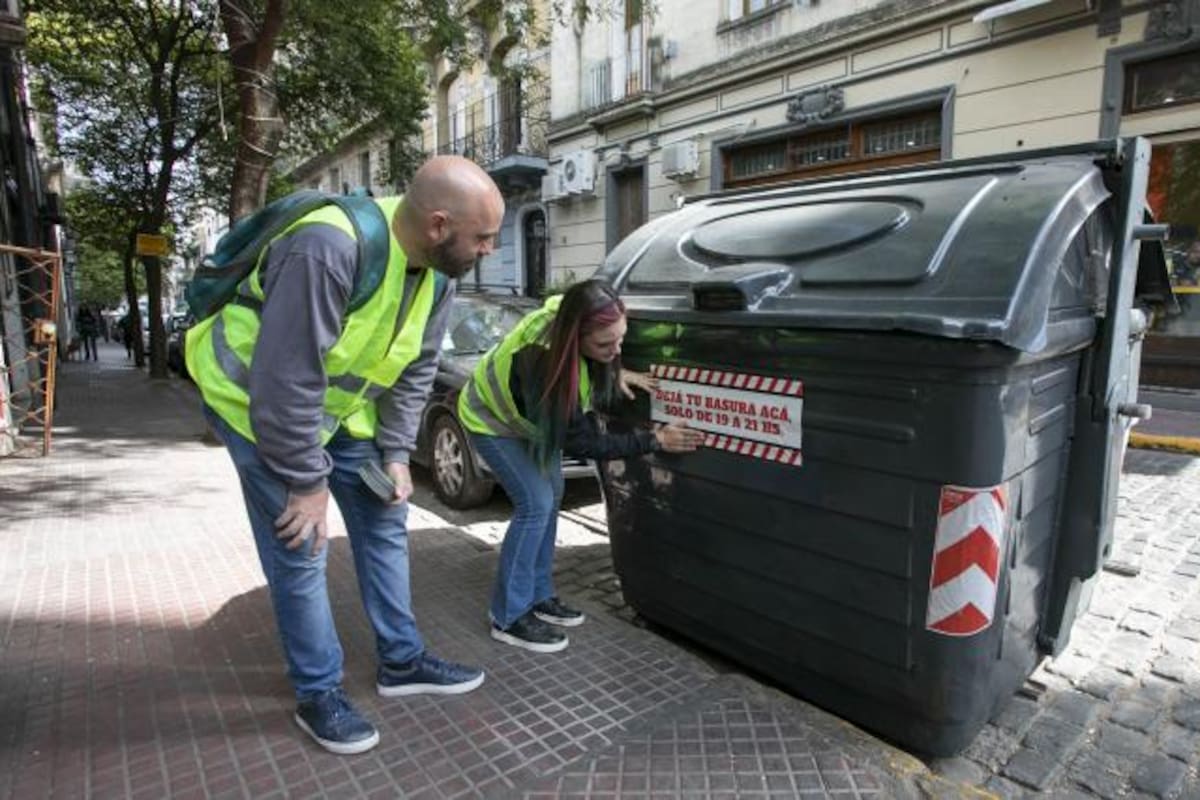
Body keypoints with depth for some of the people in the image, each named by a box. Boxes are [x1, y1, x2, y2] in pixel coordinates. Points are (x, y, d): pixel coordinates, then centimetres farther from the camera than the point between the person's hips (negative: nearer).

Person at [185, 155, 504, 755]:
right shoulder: (328, 249, -36)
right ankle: (318, 695, 15)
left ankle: (401, 661, 24)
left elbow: (416, 369, -1)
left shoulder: (439, 268, -10)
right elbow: (285, 379, -33)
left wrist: (396, 452, -4)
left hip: (340, 404, 8)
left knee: (384, 522, 9)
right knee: (299, 550, -6)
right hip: (257, 402, -7)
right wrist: (307, 480, -24)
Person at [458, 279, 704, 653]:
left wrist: (614, 372, -13)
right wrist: (654, 440, -31)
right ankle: (510, 617, -1)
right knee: (535, 504, -14)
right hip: (492, 418, -8)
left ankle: (538, 596, 19)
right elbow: (583, 442, -32)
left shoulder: (567, 321, -23)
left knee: (551, 496, 6)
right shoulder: (544, 361, -42)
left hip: (530, 416, 8)